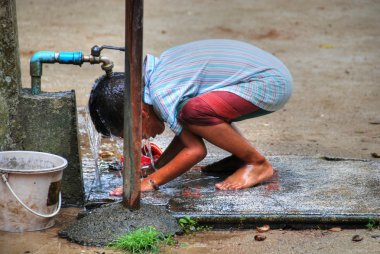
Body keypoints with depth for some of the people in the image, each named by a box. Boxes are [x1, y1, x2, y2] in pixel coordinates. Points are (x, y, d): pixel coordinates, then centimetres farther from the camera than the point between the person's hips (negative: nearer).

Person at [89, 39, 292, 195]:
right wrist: (160, 164, 15)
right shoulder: (157, 70, 9)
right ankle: (241, 158, 14)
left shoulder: (160, 95, -20)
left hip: (272, 82, -10)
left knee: (194, 111, -27)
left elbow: (196, 150, -20)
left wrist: (151, 181, -14)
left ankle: (258, 164, -10)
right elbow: (186, 131, 18)